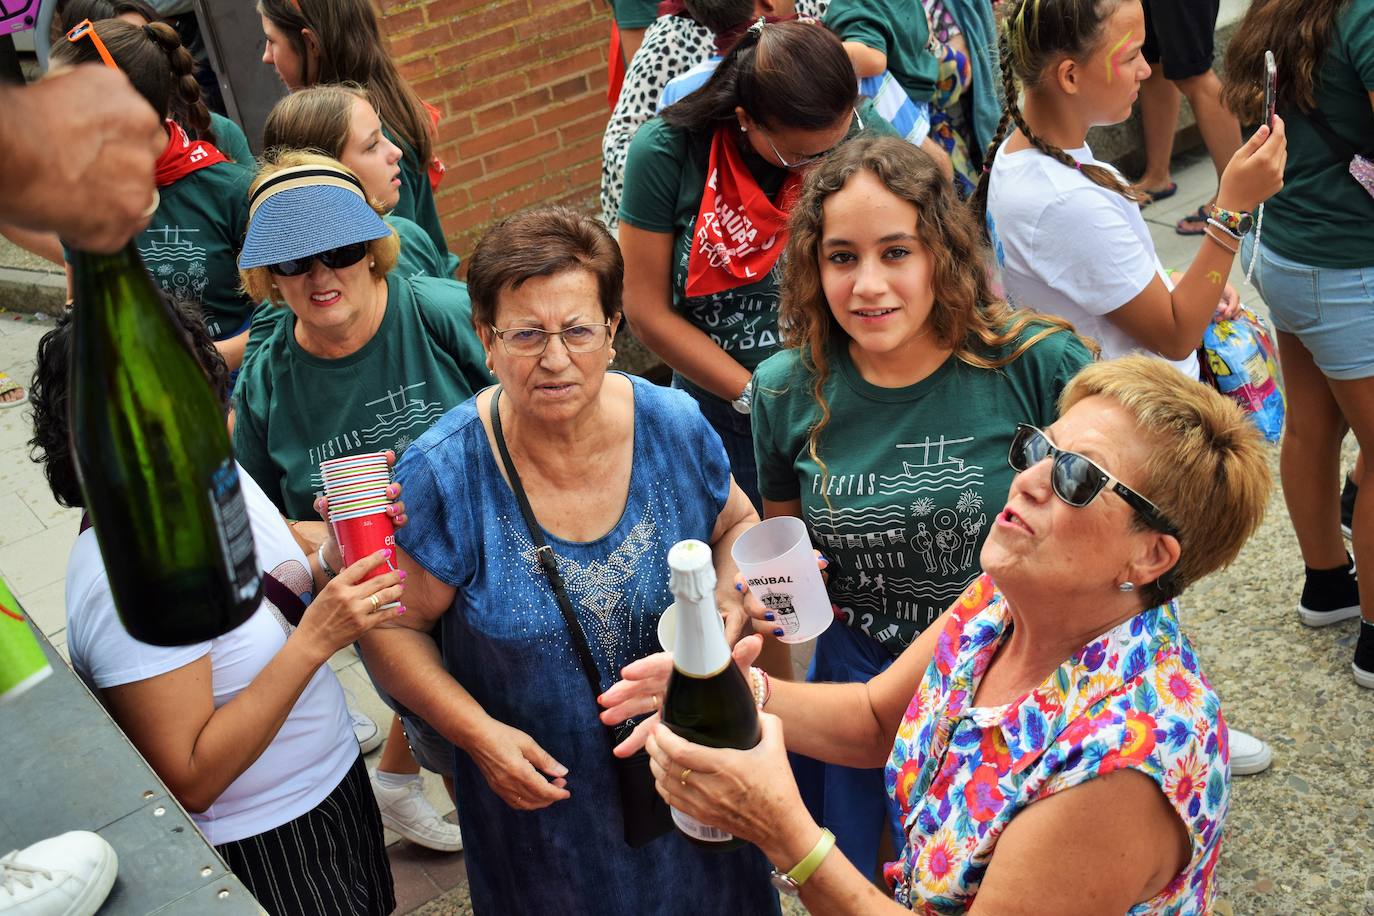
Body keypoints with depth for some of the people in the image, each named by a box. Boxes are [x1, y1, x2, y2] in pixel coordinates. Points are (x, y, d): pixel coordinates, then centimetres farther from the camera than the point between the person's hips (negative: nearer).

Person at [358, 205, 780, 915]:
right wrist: (477, 732, -22)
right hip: (538, 788, -2)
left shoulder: (673, 427, -15)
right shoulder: (443, 474, -23)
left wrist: (731, 600, -14)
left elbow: (737, 523, 5)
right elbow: (392, 627, -12)